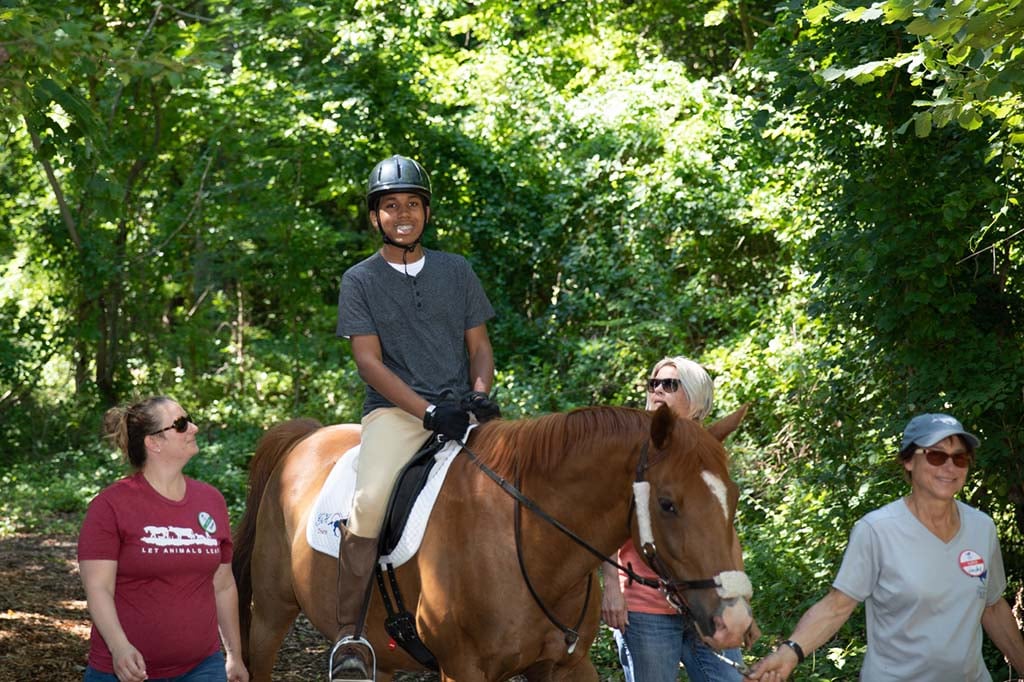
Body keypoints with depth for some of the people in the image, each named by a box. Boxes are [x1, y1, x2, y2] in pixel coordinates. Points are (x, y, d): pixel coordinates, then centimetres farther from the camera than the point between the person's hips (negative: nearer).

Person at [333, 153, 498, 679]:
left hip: (460, 410, 3)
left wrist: (479, 395, -7)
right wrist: (428, 411, -15)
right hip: (394, 409, -3)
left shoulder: (457, 271, 15)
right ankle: (349, 635, -25)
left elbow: (479, 346, 15)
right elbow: (369, 361, -3)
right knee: (369, 501, -29)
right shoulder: (360, 281, 6)